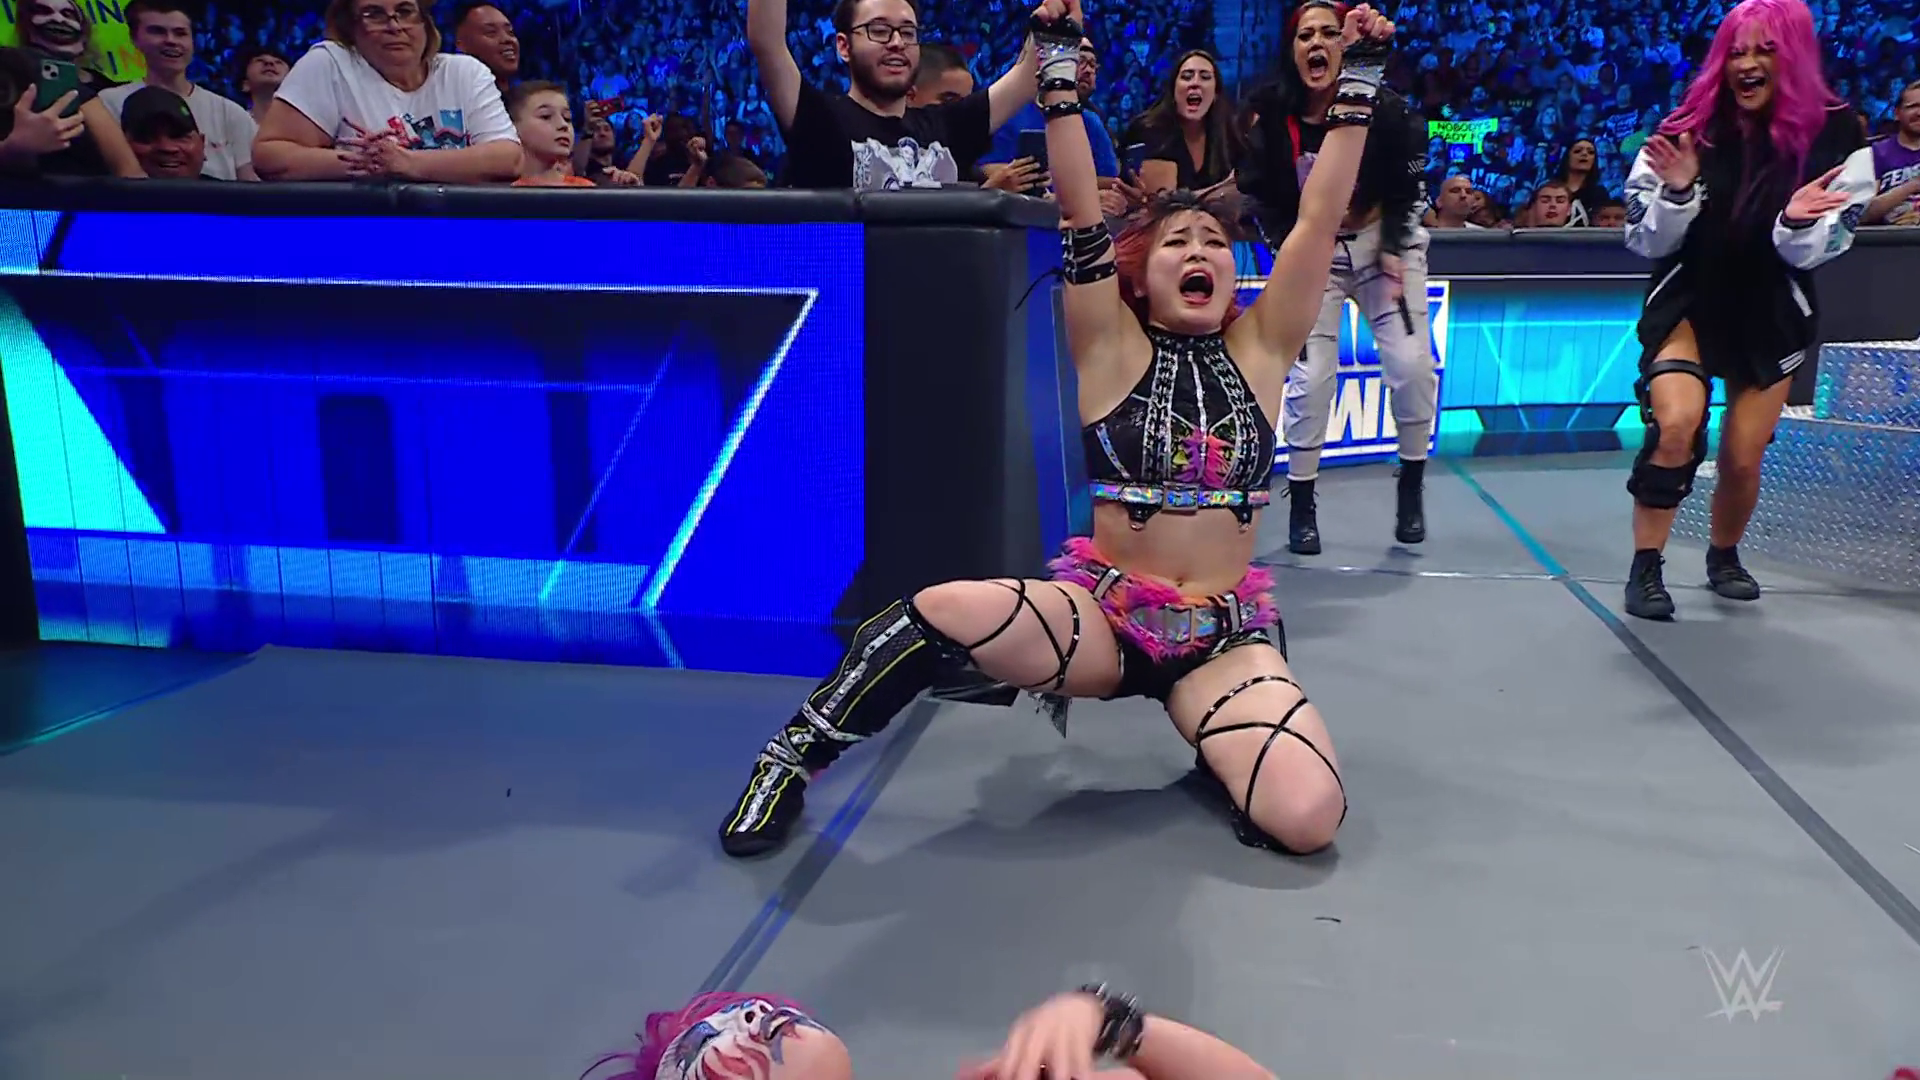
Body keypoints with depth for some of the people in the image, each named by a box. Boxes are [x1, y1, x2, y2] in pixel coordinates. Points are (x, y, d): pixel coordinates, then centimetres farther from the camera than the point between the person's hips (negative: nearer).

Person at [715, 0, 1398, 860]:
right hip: (1100, 613, -1)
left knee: (1306, 819, -24)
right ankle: (793, 761, -8)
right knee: (951, 609, -32)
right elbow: (1080, 210, -10)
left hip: (1227, 635, 2)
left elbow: (1320, 218, -1)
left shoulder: (1259, 350, 4)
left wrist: (1357, 83, -4)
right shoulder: (1113, 347, -1)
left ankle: (1220, 741, 12)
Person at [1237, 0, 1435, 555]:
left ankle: (1411, 484, 12)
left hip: (1384, 240, 0)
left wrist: (1394, 252, -10)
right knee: (1311, 376, -9)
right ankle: (1301, 500, 6)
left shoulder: (1384, 107, -16)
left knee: (1412, 365, -11)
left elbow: (1407, 185, -3)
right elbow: (1262, 195, -3)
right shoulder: (1271, 114, -14)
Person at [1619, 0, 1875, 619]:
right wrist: (1678, 191, -24)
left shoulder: (1834, 135, -9)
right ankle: (1646, 568, -11)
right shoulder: (1687, 131, -8)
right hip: (1687, 303, -1)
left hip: (1773, 316, 1)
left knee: (1742, 459, 4)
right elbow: (1648, 242, -6)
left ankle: (1724, 555, 34)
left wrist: (1798, 221, -28)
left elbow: (1818, 250, -7)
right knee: (1676, 425, -25)